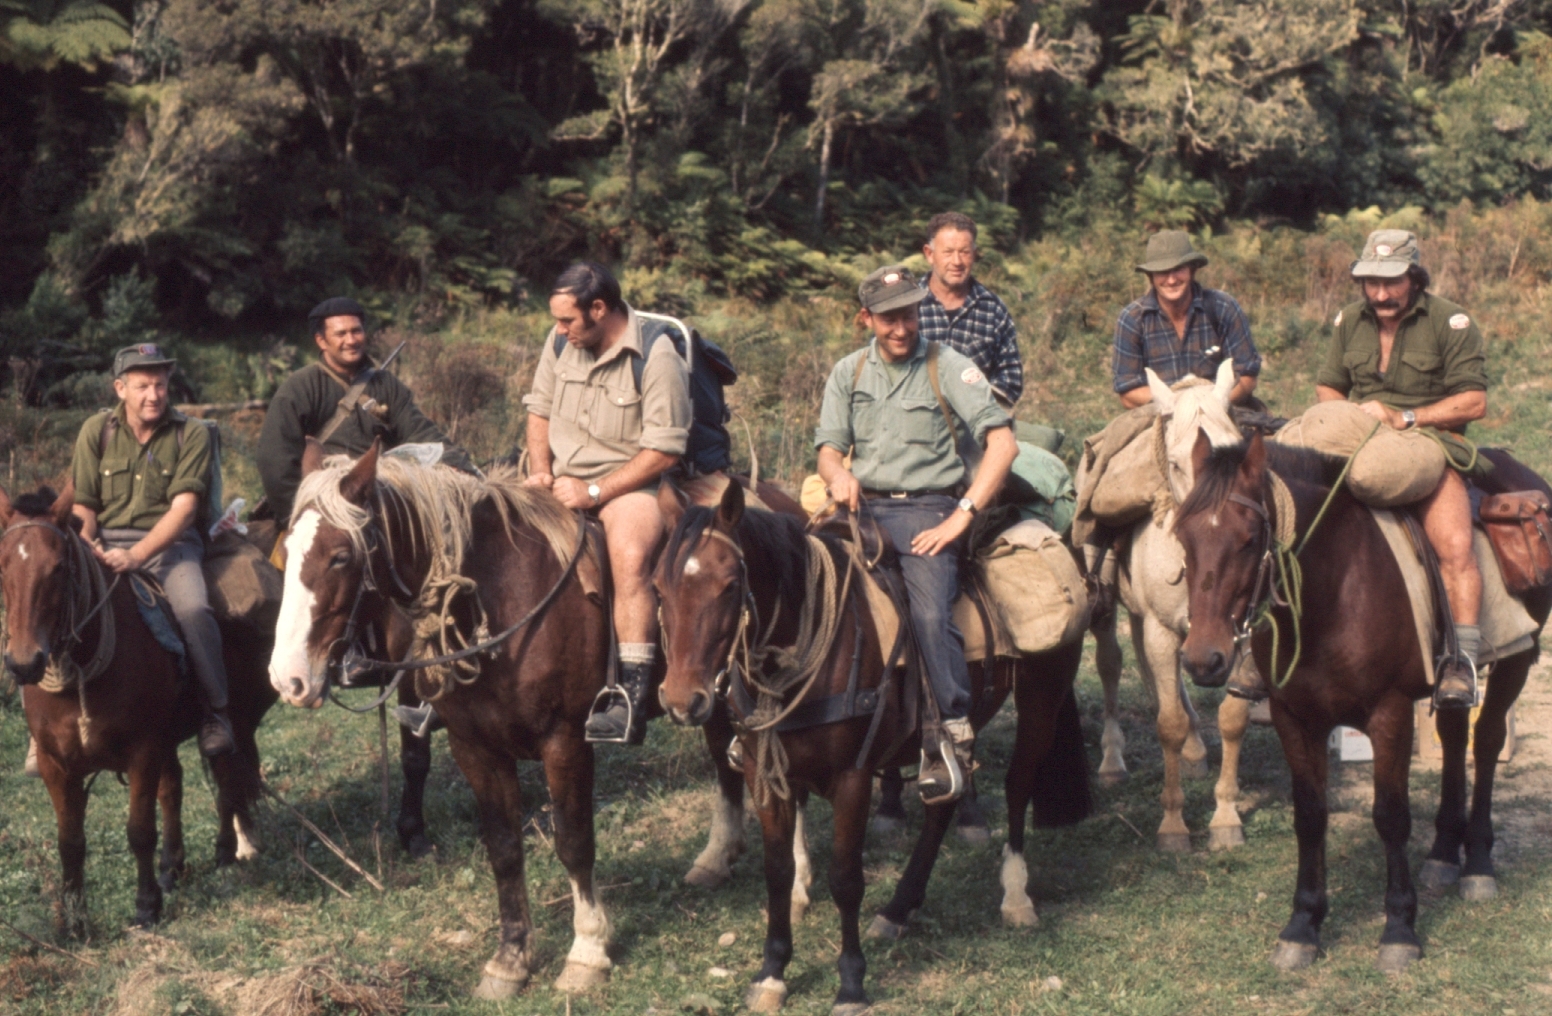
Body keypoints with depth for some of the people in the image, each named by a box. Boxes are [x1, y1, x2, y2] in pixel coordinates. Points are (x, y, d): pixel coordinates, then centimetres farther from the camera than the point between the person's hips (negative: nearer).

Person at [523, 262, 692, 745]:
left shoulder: (656, 357, -15)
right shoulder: (561, 341, 4)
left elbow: (664, 451, -17)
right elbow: (539, 410, 16)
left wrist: (594, 491, -21)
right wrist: (540, 469, -3)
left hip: (632, 483, -7)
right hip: (562, 482, 7)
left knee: (629, 555, -35)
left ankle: (630, 698, -36)